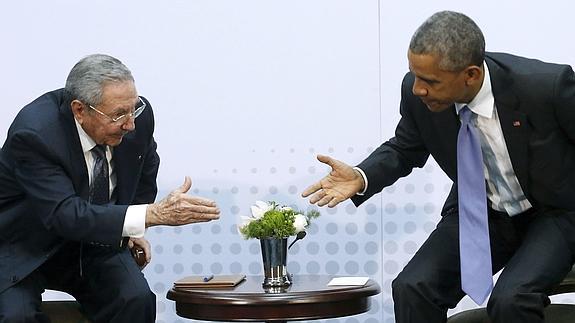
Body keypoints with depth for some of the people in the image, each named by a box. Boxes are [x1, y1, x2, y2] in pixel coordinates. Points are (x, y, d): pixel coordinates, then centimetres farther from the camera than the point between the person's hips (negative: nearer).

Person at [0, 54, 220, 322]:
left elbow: (145, 165, 11)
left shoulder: (137, 115, -14)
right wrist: (155, 214, -45)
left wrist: (133, 228, 5)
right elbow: (64, 214, -38)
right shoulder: (34, 133, -31)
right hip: (23, 249, -4)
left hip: (93, 242, 4)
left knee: (136, 299, -23)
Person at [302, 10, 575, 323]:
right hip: (478, 210, 4)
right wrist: (360, 178, -15)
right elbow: (406, 149, 4)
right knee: (412, 289, -19)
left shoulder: (547, 85, -29)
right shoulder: (417, 93, -17)